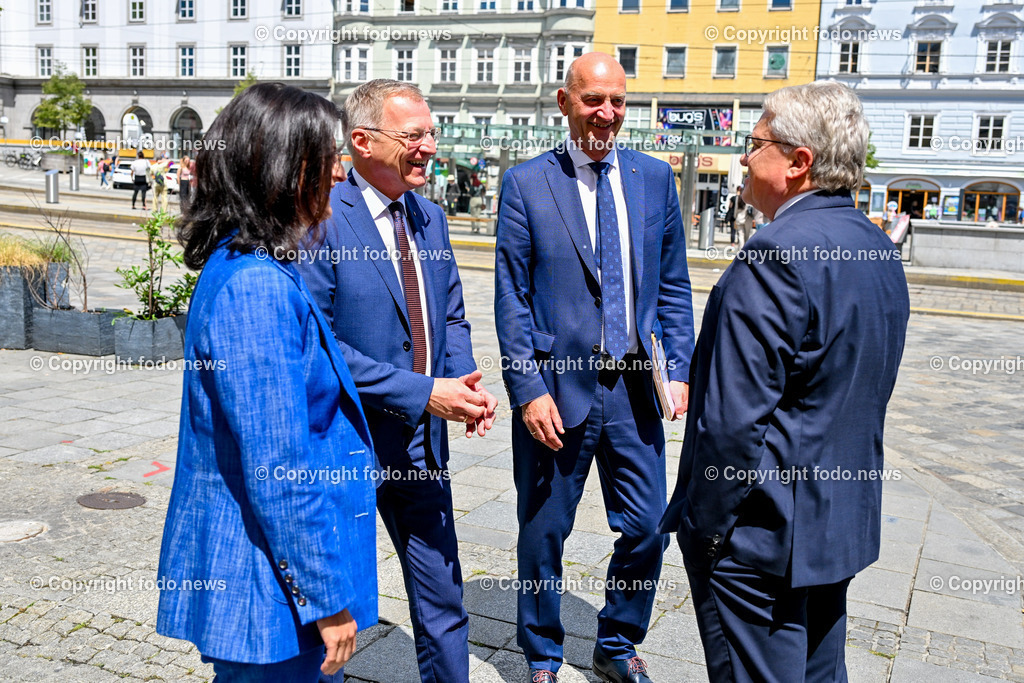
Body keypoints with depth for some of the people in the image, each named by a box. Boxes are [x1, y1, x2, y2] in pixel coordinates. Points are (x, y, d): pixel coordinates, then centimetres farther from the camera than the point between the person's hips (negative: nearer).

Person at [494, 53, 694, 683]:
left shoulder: (655, 178, 7)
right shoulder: (525, 184, -3)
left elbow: (673, 286, 10)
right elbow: (511, 298, -4)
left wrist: (679, 368, 0)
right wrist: (528, 390, -11)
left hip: (634, 390, 3)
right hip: (557, 391, -3)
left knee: (647, 529, 9)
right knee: (543, 535, 10)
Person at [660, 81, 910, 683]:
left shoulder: (776, 257, -23)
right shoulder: (881, 250, 6)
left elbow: (734, 422, -25)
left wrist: (703, 528, -14)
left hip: (765, 537, -9)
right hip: (845, 520, 9)